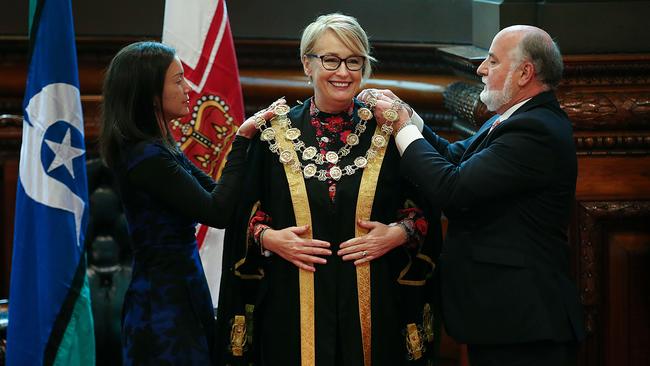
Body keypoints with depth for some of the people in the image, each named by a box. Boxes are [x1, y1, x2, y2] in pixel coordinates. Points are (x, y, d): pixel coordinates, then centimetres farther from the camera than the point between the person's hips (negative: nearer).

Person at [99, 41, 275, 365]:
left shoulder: (160, 150, 11)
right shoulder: (146, 156, -18)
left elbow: (217, 192, 12)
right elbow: (217, 212, -18)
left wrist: (250, 136, 4)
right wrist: (241, 141, -12)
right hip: (166, 302, -9)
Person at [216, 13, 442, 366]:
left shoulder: (387, 132, 2)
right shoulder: (275, 132, 3)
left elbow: (423, 212, 6)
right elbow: (244, 214, 7)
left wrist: (397, 234, -12)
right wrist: (268, 238, -11)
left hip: (372, 306, 0)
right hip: (292, 305, 0)